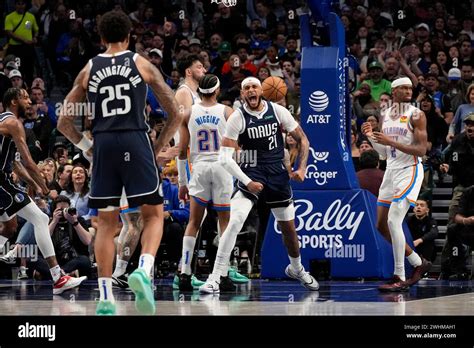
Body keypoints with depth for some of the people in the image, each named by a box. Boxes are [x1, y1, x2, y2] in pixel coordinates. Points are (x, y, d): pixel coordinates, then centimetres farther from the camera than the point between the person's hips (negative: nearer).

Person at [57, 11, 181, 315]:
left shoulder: (89, 70, 12)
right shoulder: (141, 64, 6)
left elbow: (64, 122, 11)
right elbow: (175, 115, 4)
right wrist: (158, 147, 12)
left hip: (103, 144, 2)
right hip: (136, 141, -2)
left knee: (107, 222, 10)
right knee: (153, 214, 7)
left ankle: (106, 298, 4)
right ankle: (144, 270, -19)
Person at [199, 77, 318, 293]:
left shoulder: (278, 111, -4)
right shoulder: (238, 118, -12)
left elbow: (302, 139, 6)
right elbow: (224, 157, -14)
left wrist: (302, 168, -7)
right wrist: (248, 182, -20)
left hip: (278, 174, 3)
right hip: (251, 174, -3)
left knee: (288, 226, 15)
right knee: (234, 222, -22)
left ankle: (296, 269, 43)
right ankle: (216, 277, -19)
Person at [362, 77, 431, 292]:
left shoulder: (416, 115, -9)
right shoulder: (385, 116, 12)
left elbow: (421, 150, -17)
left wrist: (391, 142, -24)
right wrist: (371, 136, 1)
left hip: (409, 171, -8)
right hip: (391, 171, 8)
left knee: (393, 221, -19)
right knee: (381, 225, 9)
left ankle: (400, 278, -13)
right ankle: (419, 264, 23)